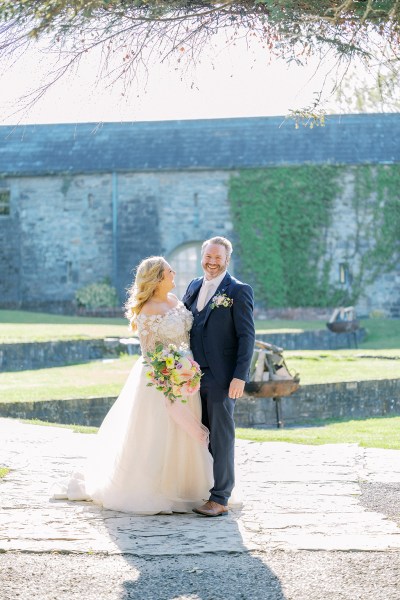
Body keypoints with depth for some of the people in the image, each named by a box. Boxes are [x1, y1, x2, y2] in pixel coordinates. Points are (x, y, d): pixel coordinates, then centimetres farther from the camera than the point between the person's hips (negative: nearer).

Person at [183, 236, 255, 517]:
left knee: (221, 436, -3)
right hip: (196, 375, 6)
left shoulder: (239, 291, -6)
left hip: (222, 377, -6)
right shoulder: (194, 286, 13)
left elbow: (247, 336, -10)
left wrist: (240, 377, -16)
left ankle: (220, 498, 0)